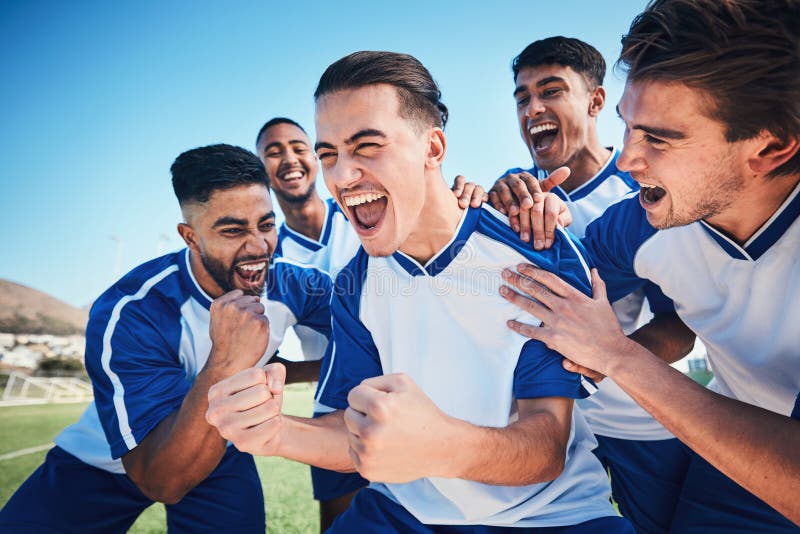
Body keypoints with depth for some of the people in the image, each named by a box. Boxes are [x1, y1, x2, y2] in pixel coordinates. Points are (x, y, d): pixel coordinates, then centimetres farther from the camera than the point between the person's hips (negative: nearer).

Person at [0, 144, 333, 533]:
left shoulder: (289, 285, -20)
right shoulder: (128, 314, -31)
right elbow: (161, 480, -34)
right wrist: (225, 365, -49)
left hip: (220, 458, 2)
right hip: (102, 464, -1)